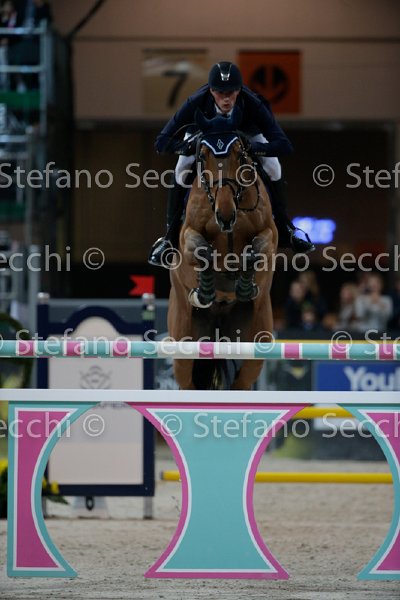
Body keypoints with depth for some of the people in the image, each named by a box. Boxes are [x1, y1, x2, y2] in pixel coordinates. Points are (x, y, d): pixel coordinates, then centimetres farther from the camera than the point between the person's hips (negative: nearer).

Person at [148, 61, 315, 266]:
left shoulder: (252, 104, -42)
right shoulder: (196, 103, -42)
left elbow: (284, 145, -44)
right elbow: (162, 142, -41)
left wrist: (254, 148, -59)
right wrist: (192, 146, -56)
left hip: (246, 129, 1)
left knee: (273, 170, -9)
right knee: (181, 173, -17)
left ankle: (285, 232, 11)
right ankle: (170, 237, -1)